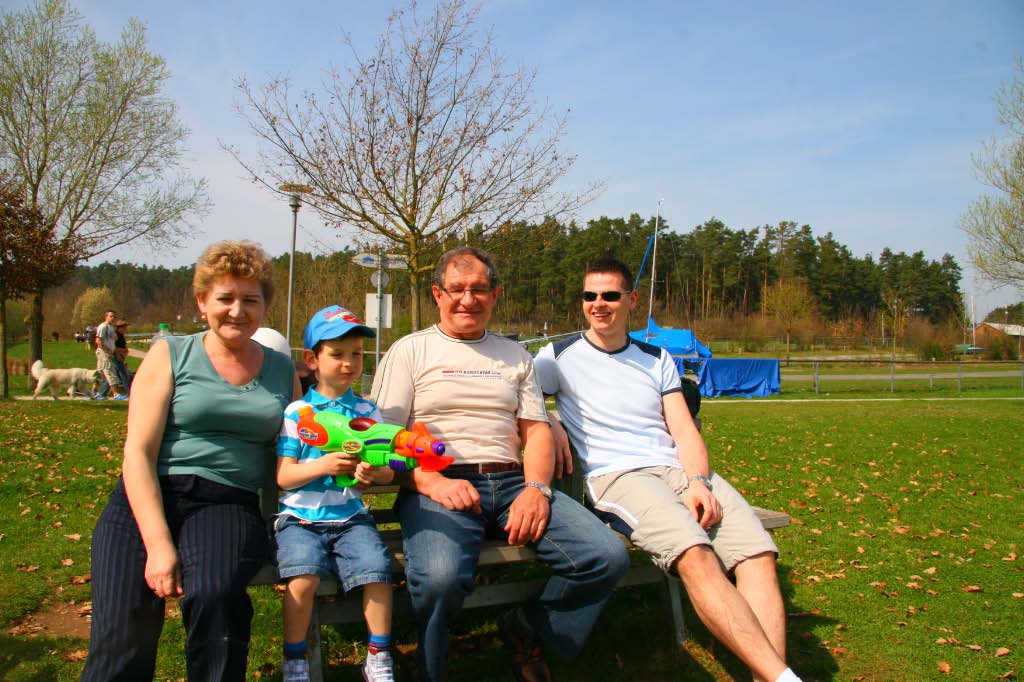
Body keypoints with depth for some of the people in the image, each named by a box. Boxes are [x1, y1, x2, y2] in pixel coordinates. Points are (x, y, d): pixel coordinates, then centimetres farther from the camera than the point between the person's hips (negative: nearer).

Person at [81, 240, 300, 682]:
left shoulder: (282, 371, 16)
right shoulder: (170, 355, 8)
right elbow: (138, 453, -1)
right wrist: (158, 544, -12)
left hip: (229, 503, 1)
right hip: (147, 500, -1)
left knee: (215, 594, -31)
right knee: (124, 627, -23)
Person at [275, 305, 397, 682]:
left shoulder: (367, 411, 9)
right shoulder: (296, 412, 3)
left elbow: (388, 472, 8)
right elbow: (283, 476, -2)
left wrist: (376, 474, -17)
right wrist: (322, 466, -20)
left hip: (351, 517, 2)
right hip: (301, 518, -1)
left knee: (376, 569, -23)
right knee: (303, 577, -27)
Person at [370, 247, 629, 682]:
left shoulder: (515, 356, 22)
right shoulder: (409, 351, 10)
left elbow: (536, 430, 14)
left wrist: (537, 488, -6)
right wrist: (433, 483, -17)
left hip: (514, 482, 4)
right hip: (438, 487, -4)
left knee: (608, 557, -16)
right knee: (440, 577, -36)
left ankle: (524, 630, 10)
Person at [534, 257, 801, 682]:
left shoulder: (657, 359, 22)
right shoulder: (561, 356, 13)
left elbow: (684, 431, 13)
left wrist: (698, 481, -5)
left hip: (677, 468, 5)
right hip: (614, 475, -5)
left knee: (759, 555, -22)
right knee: (695, 554, -34)